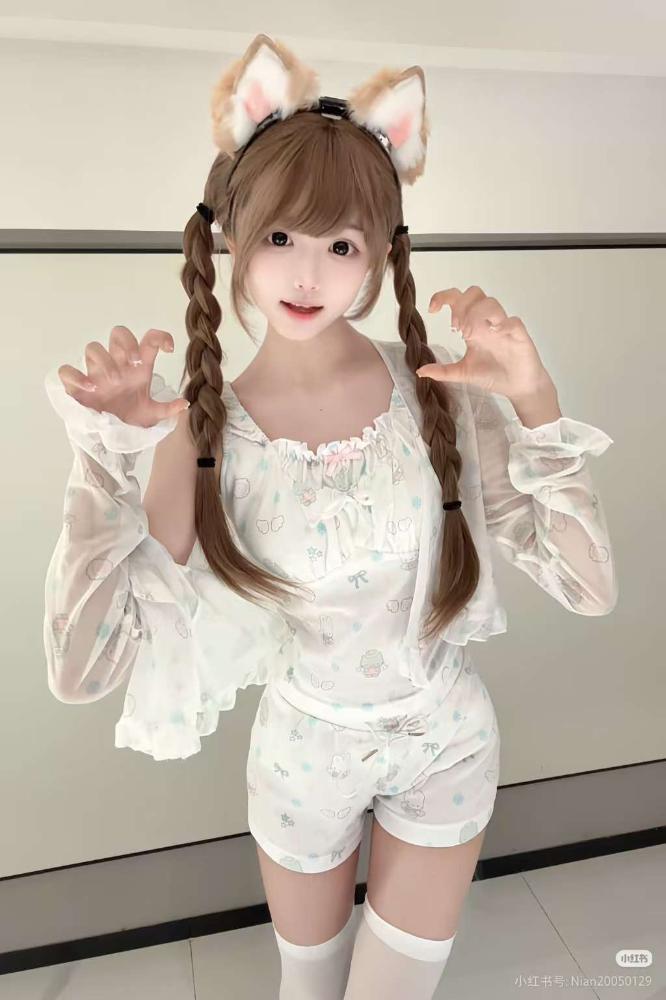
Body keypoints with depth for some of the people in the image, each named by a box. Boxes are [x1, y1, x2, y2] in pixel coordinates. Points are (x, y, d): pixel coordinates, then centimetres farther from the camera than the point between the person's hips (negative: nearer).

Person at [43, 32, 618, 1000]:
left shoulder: (437, 388, -16)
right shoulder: (204, 431, -18)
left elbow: (589, 585, -17)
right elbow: (82, 667, -21)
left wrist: (535, 401, -27)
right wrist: (105, 455, -27)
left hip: (445, 739, 0)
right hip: (304, 754, 1)